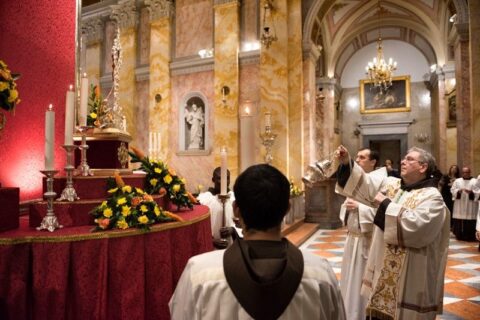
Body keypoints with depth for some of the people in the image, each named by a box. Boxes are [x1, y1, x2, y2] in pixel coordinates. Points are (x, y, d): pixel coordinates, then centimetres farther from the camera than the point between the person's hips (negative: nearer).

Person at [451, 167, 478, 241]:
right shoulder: (457, 181, 10)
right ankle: (459, 235, 8)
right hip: (459, 206, 2)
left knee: (470, 223, -4)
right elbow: (452, 190, 4)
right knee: (459, 222, 0)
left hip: (470, 207, -2)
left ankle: (470, 236, 3)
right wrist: (458, 191, -15)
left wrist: (471, 192, -20)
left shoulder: (475, 181, 4)